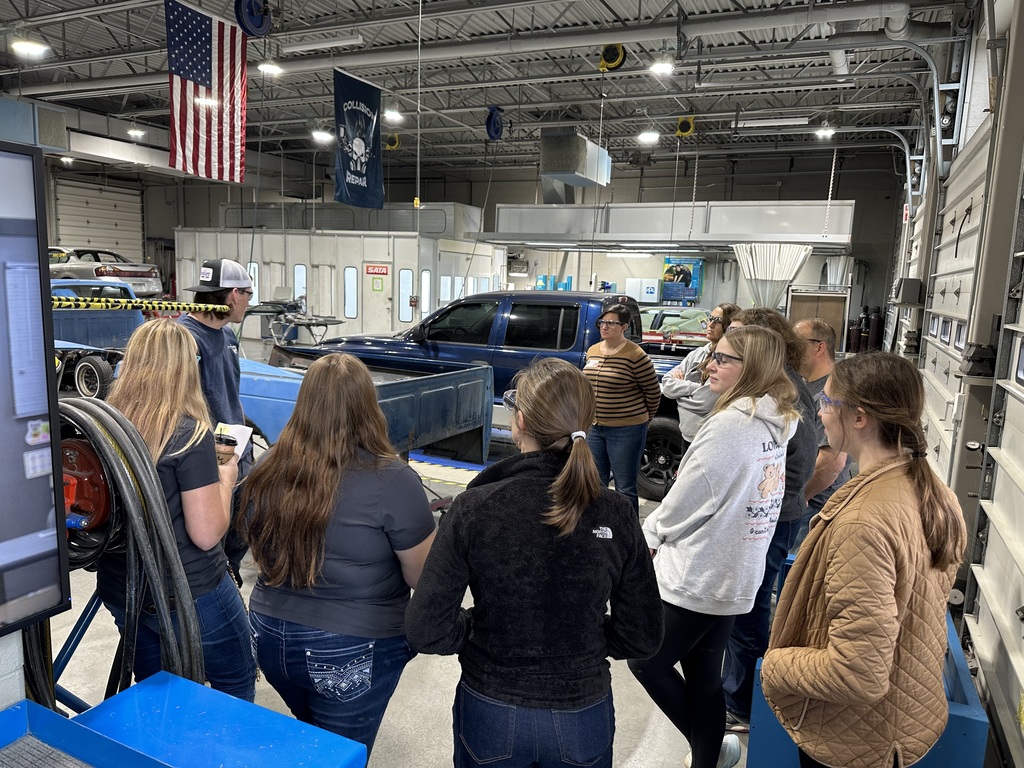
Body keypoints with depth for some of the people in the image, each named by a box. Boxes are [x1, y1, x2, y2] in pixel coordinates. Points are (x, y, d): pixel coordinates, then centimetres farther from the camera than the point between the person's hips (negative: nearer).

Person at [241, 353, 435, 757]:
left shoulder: (268, 468, -6)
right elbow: (424, 580, -13)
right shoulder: (392, 481, -23)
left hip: (271, 636, 5)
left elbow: (263, 553, 9)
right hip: (353, 653, -5)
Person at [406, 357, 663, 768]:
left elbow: (426, 631, -18)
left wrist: (478, 629, 0)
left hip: (490, 714, -1)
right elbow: (643, 638, -9)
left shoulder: (474, 507, -21)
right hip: (583, 718, 1)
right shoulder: (615, 513, -16)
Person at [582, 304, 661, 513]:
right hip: (594, 427, 7)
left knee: (625, 488, 5)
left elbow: (653, 393, -6)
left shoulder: (635, 356, -15)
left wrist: (643, 418, 6)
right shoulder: (592, 351, 6)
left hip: (625, 430, -7)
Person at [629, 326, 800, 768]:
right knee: (704, 677, 18)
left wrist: (646, 537, 0)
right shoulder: (776, 424, 5)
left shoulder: (730, 424, -22)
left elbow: (682, 502, -17)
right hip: (736, 577, 8)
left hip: (695, 577, -8)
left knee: (648, 663, 11)